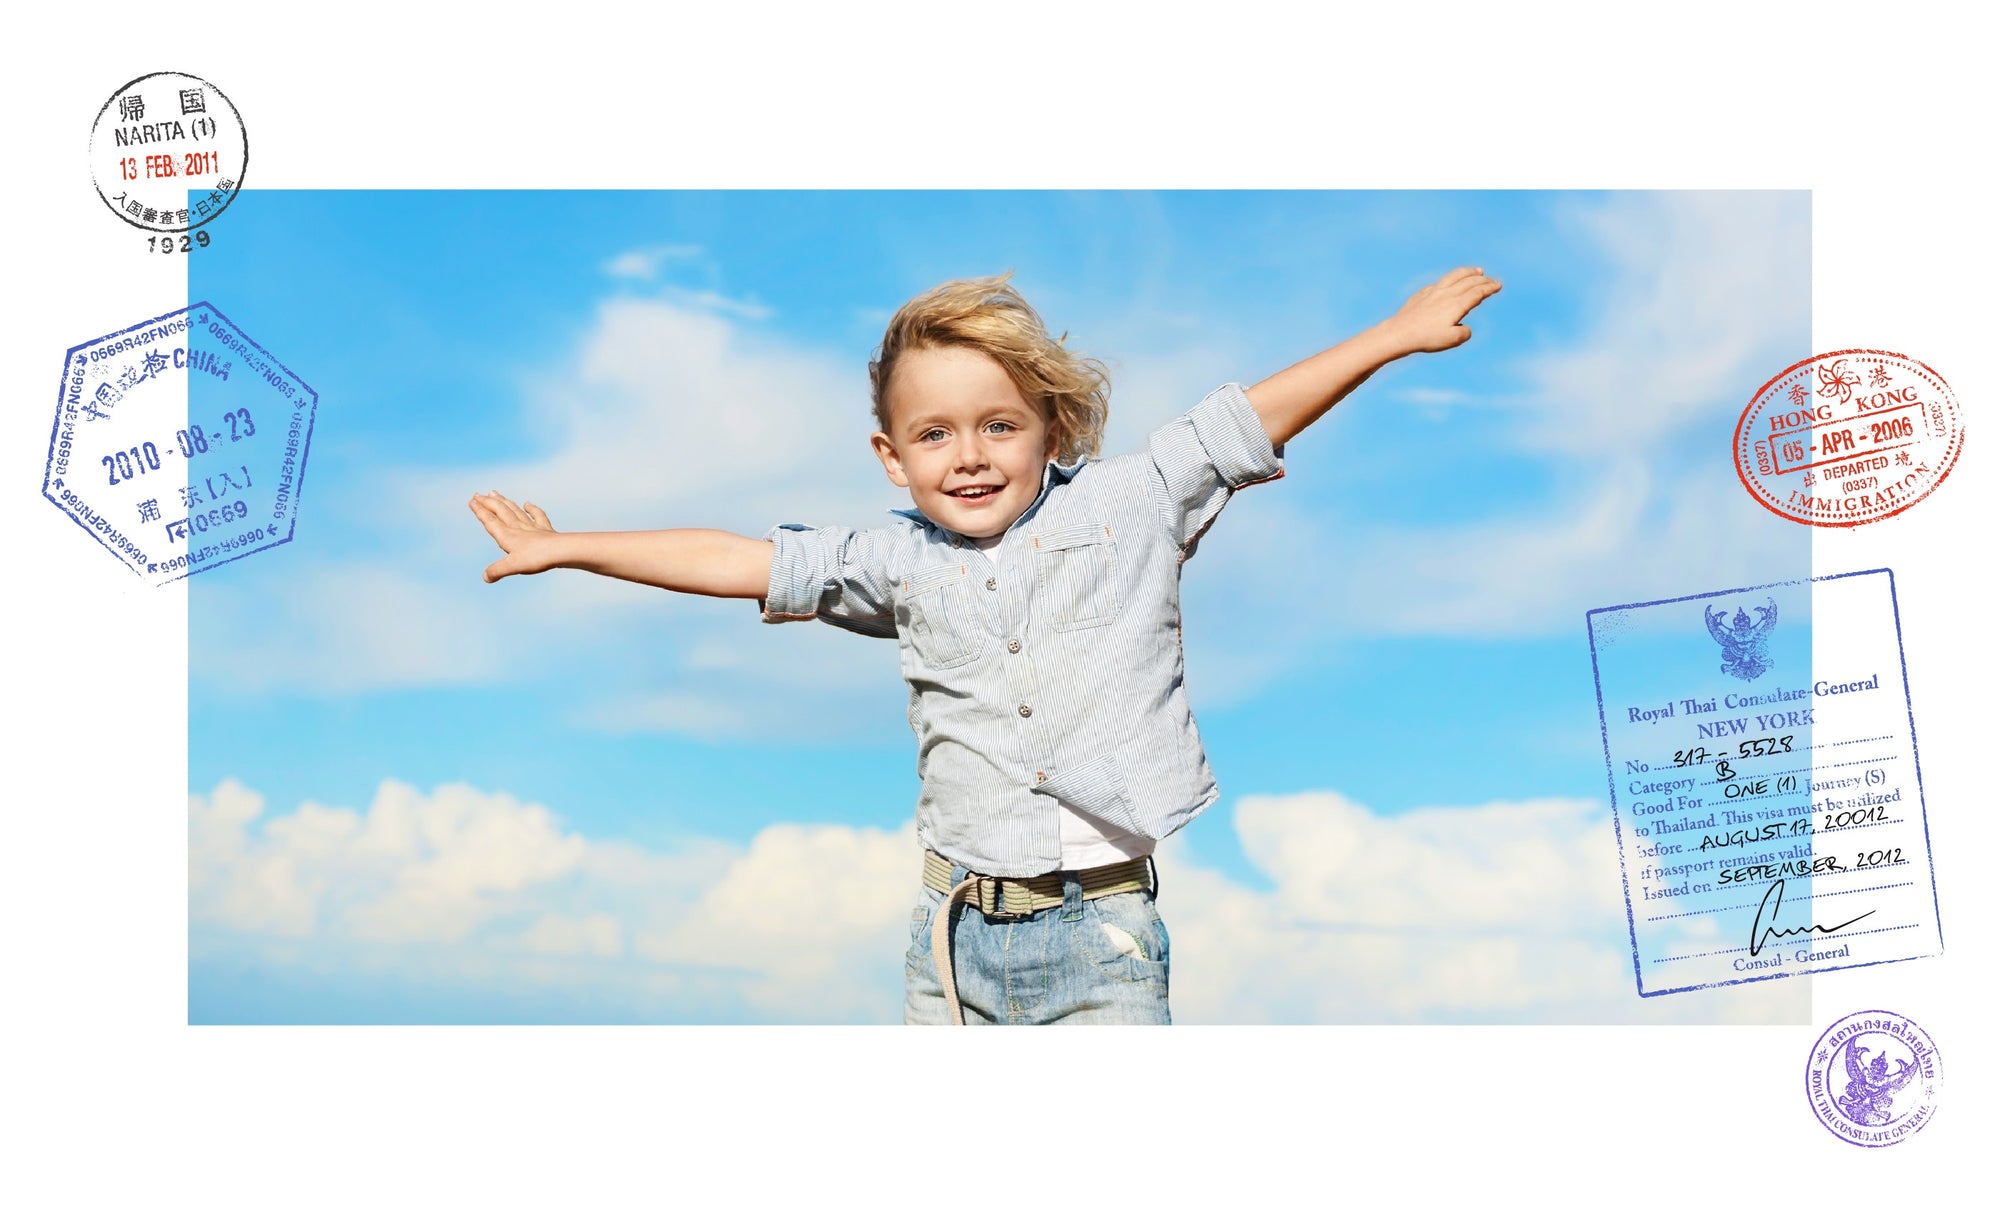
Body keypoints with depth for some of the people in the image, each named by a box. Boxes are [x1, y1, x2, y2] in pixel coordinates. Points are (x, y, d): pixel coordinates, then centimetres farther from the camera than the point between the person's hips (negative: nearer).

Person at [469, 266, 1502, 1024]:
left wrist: (1395, 334, 2)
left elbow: (1249, 419, 3)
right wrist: (564, 547, 14)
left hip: (1100, 932, -2)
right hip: (958, 932, 3)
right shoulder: (898, 563, 6)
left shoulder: (1128, 506, 1)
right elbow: (736, 561, 11)